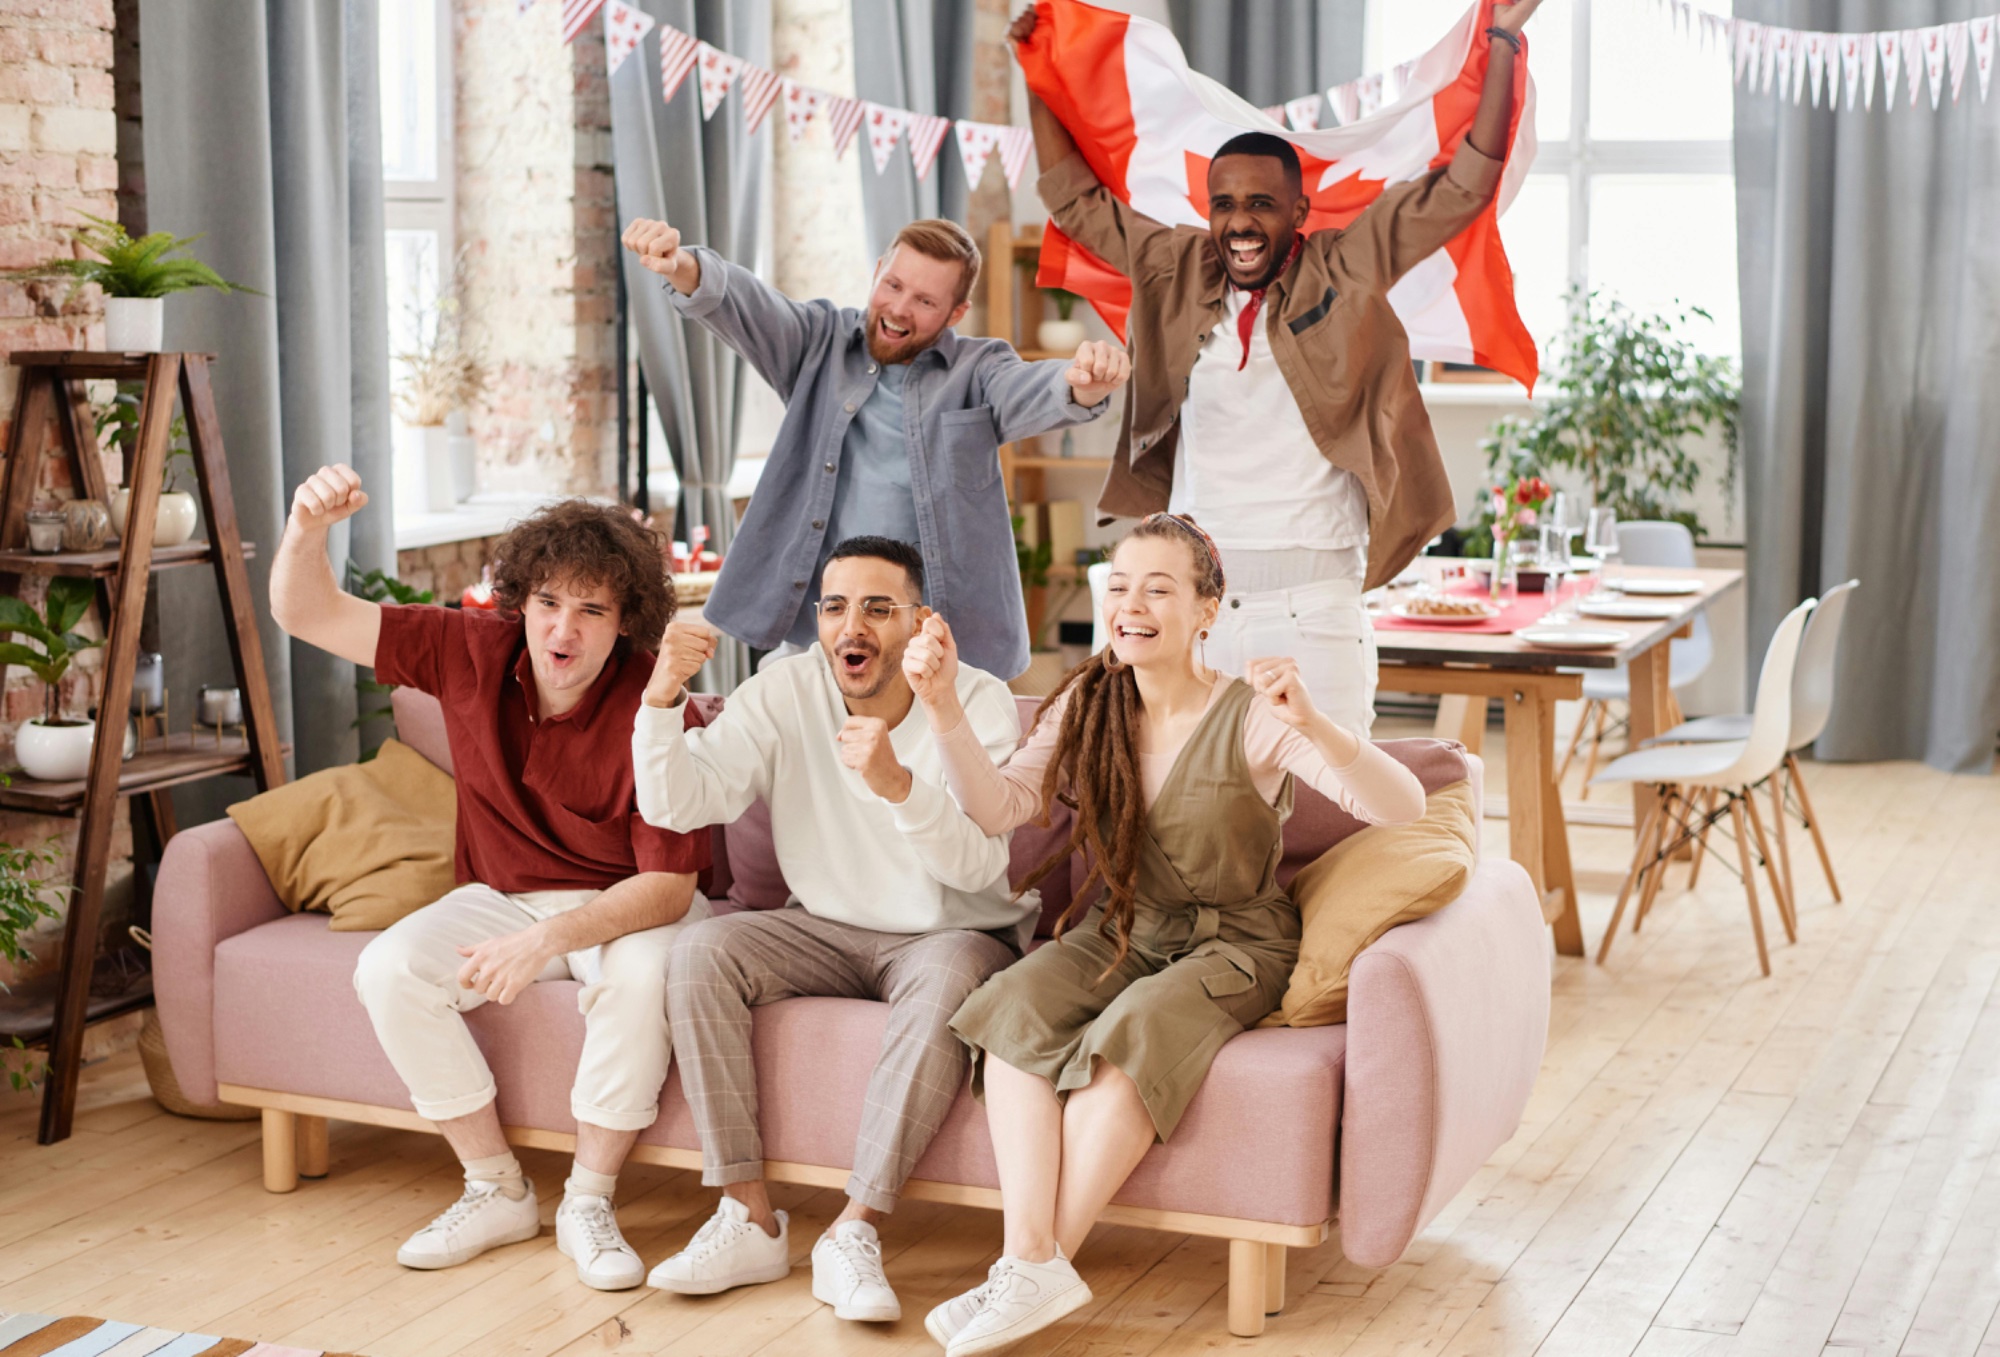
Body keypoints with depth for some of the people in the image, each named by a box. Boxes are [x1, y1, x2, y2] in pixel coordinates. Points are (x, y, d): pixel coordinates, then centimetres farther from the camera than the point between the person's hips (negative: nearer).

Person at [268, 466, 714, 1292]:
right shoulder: (475, 653, -11)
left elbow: (669, 886, -26)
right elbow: (308, 616, -10)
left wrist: (551, 939, -41)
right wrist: (307, 528, -32)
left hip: (628, 908, -4)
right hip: (502, 898, 4)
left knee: (643, 972, -37)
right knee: (388, 969, -22)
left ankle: (588, 1202, -17)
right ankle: (496, 1191, -7)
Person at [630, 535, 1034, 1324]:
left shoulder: (977, 703, -14)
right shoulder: (784, 693, -5)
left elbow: (980, 865, -27)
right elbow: (676, 806, -14)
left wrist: (897, 785, -44)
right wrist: (663, 697, -31)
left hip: (948, 935, -3)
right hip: (827, 931, 4)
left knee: (949, 980, -36)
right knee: (700, 955, -21)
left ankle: (854, 1233, -31)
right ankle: (750, 1221, -19)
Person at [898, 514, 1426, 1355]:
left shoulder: (1252, 719, -12)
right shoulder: (1088, 708, 3)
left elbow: (1403, 808, -23)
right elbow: (999, 807, -10)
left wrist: (1313, 727, -42)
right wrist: (943, 705, -25)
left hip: (1231, 946, -4)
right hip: (1116, 936, 4)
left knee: (1134, 1033, -34)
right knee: (1012, 1010, -26)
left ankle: (1042, 1264, -25)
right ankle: (1032, 1262, -34)